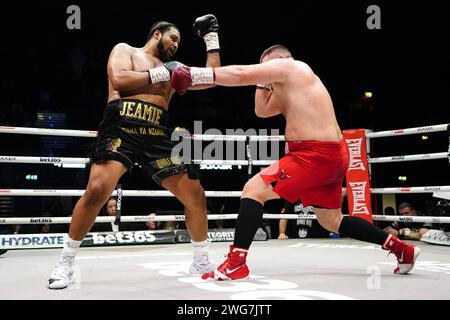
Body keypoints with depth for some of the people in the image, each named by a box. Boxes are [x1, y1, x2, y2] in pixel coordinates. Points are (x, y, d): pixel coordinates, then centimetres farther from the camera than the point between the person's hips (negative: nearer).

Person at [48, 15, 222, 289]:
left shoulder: (172, 69, 29)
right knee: (97, 190, -25)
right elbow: (119, 81, -4)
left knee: (196, 195, -1)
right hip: (121, 128, -5)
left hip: (157, 135, 5)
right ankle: (66, 261, -4)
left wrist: (212, 39, 25)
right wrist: (159, 74, 0)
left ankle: (202, 261, 18)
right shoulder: (125, 50, 16)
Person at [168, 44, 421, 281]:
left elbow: (241, 74, -11)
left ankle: (236, 263, -11)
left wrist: (195, 74, -8)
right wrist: (264, 81, 19)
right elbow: (262, 111, 28)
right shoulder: (289, 89, 25)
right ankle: (402, 248, 28)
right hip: (330, 155, 10)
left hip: (316, 155, -10)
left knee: (254, 189, -10)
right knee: (332, 222, 21)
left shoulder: (288, 66, -2)